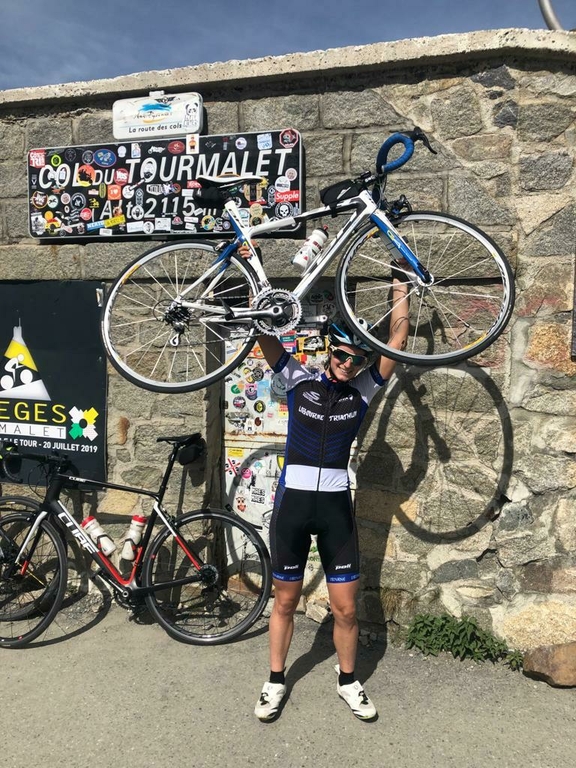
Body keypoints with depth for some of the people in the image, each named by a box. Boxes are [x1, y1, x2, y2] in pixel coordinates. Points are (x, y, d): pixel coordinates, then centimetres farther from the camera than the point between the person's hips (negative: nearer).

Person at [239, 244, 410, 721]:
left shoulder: (363, 392, 3)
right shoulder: (299, 380, -1)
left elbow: (396, 344, 0)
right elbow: (264, 332, -4)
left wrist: (401, 290, 4)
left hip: (336, 506, 1)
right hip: (292, 501, -1)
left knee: (346, 608, 8)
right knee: (285, 601, 13)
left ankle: (348, 681, 34)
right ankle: (276, 682, 34)